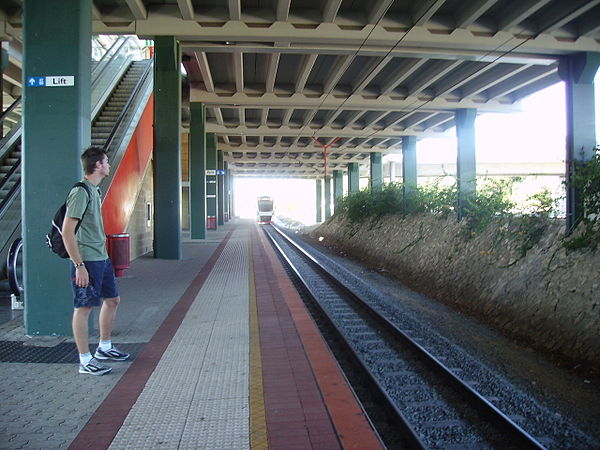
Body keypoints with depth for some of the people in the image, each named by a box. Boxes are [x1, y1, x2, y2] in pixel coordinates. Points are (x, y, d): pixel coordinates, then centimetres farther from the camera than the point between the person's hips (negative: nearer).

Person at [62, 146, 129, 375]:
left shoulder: (95, 190, 13)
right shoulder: (80, 192, -16)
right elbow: (67, 231, -20)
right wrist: (79, 265, -22)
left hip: (102, 258, 10)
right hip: (87, 261, -10)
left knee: (112, 299, 16)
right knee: (84, 307, -1)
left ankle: (104, 348, 31)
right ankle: (85, 361, 9)